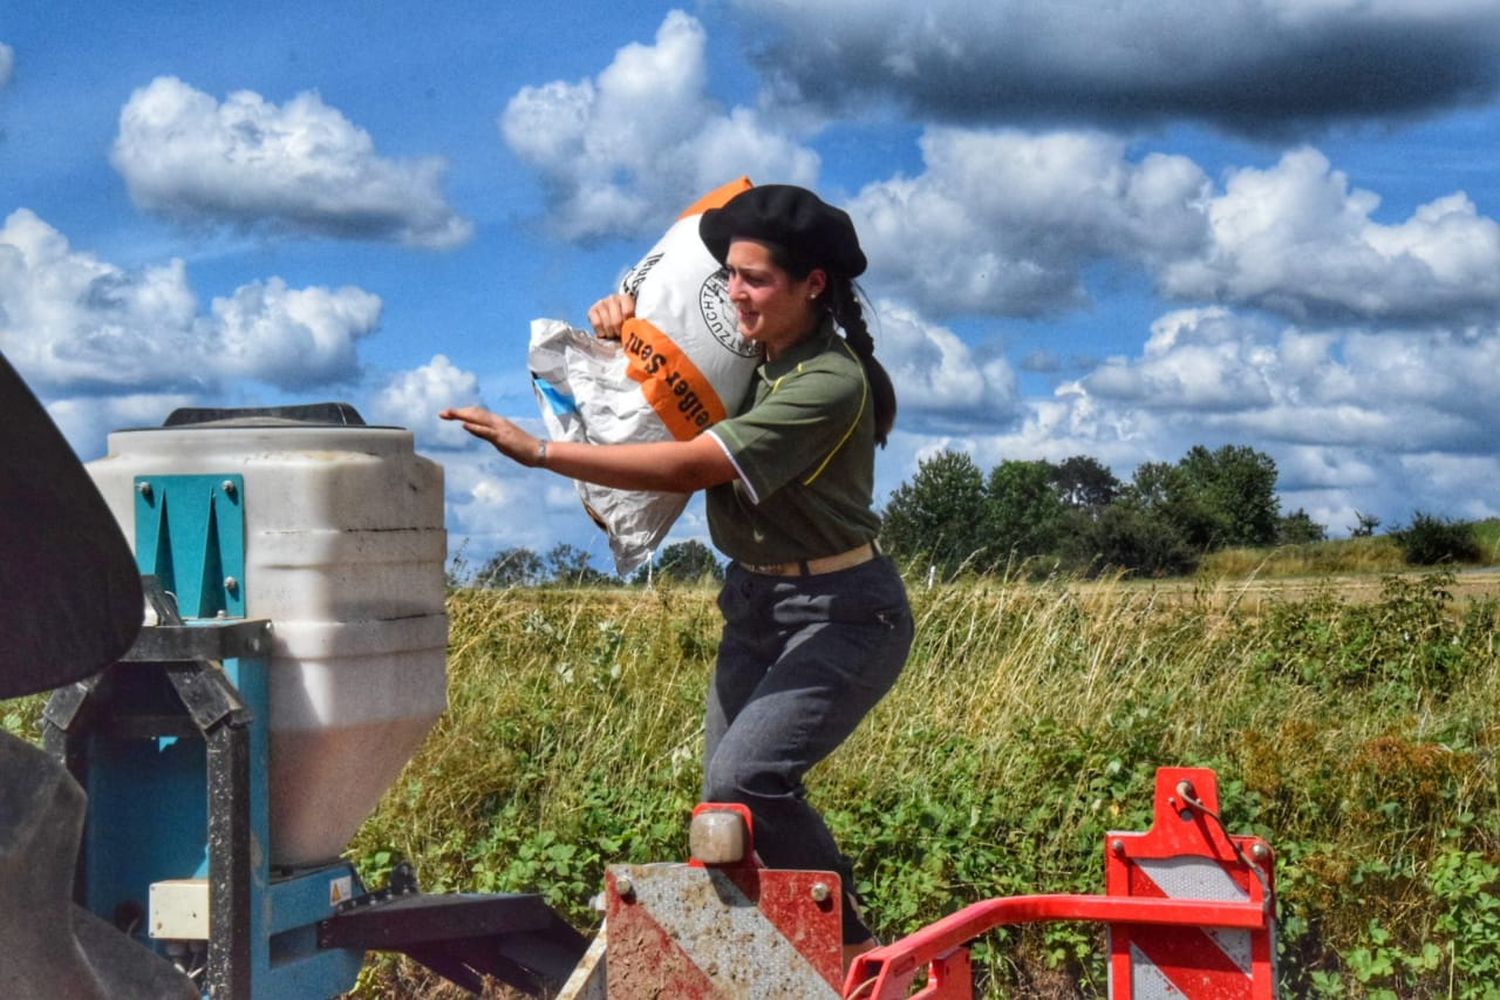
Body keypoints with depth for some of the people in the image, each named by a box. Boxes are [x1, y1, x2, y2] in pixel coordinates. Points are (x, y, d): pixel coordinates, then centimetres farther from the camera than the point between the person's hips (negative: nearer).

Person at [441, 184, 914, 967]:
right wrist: (619, 319, -3)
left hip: (842, 613, -8)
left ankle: (848, 943, -4)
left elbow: (687, 467, -29)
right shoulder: (744, 354, 3)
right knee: (725, 804, 5)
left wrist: (538, 452, -30)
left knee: (745, 777, -23)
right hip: (755, 603, 9)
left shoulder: (829, 385, -22)